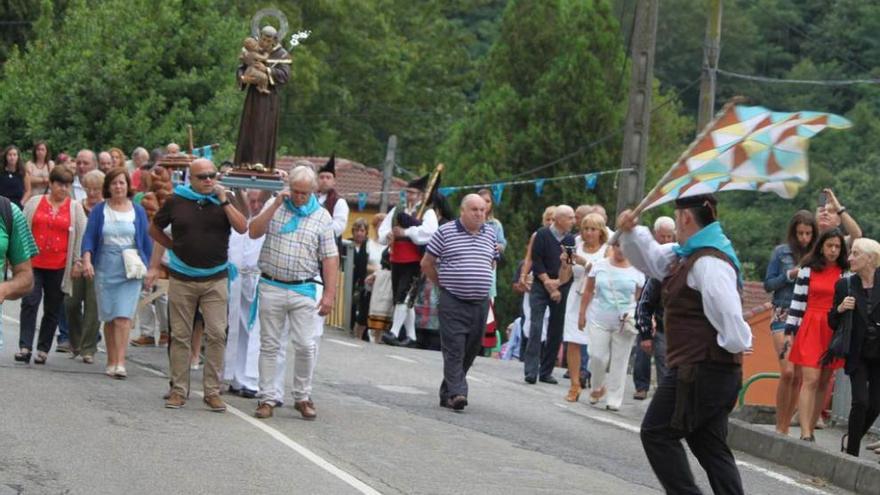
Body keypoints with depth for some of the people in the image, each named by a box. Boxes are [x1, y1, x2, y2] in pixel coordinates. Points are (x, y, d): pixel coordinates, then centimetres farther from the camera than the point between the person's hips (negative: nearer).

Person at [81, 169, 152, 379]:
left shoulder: (138, 211, 6)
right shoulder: (99, 210, 4)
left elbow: (146, 241, 10)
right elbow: (89, 238, 1)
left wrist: (149, 268, 9)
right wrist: (87, 261, -15)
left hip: (130, 272, -1)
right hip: (105, 269, 1)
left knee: (123, 317, -11)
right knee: (109, 318, 6)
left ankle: (120, 363, -15)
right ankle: (111, 361, 14)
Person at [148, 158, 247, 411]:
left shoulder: (223, 200, 2)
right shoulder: (176, 201, 2)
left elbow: (242, 227, -12)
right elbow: (154, 229, 14)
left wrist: (223, 200, -14)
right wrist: (176, 247, 8)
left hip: (215, 279, 0)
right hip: (182, 279, 0)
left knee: (216, 335, -5)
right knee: (180, 335, 5)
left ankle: (212, 391, 2)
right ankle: (179, 390, 12)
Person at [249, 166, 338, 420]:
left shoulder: (322, 217, 2)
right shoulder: (275, 206, 6)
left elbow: (330, 258, 1)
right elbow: (253, 232, -7)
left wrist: (329, 293, -6)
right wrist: (276, 205, -13)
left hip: (303, 290, -1)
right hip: (271, 287, 1)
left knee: (305, 346, -3)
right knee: (269, 345, 4)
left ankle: (302, 397, 11)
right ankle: (268, 397, 10)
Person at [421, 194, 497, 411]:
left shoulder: (490, 234, 11)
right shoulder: (446, 232, -2)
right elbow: (427, 264, 3)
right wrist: (443, 284, 5)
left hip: (480, 303, 5)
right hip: (452, 302, -5)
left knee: (470, 352, 7)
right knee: (454, 350, -11)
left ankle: (447, 392, 19)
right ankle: (456, 393, -16)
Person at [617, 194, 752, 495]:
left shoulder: (709, 262, -18)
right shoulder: (688, 255, 16)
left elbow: (728, 316, -23)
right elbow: (651, 259, 28)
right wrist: (630, 232, 12)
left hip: (700, 370, -10)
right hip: (716, 370, 10)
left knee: (657, 433, -2)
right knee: (710, 445, 11)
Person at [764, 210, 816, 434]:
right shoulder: (781, 252, 4)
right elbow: (768, 285, 5)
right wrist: (789, 275, -9)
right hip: (783, 316, -2)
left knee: (799, 377, 1)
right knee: (787, 372, -14)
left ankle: (786, 427, 11)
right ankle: (779, 427, -4)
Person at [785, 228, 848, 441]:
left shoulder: (846, 273, 6)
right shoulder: (808, 270, 3)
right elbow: (797, 302, 4)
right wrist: (790, 331, 1)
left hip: (835, 332, 2)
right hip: (810, 328, -2)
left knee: (824, 382, 4)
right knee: (810, 380, -11)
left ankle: (810, 430, 12)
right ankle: (806, 434, -16)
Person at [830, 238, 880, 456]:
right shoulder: (845, 285, 0)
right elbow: (833, 323, 6)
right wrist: (840, 309, -12)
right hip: (858, 356, 0)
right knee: (861, 402, -10)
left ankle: (851, 439, 28)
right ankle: (851, 453, 1)